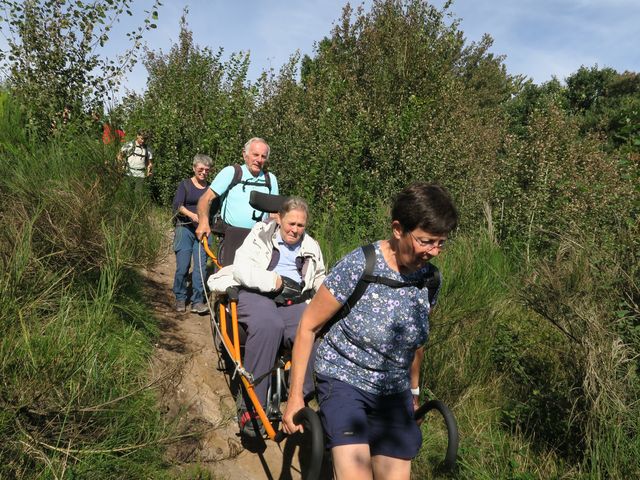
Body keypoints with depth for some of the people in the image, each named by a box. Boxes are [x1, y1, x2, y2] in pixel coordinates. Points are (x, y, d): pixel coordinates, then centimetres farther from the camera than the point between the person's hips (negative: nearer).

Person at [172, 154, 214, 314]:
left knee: (201, 266, -3)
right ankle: (180, 299, 14)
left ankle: (197, 302, 2)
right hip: (185, 229, -2)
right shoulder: (185, 185, 3)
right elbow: (177, 205, -9)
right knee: (182, 266, -3)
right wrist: (192, 215, -25)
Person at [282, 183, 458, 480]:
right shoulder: (358, 266, -22)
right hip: (344, 381, -4)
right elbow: (308, 327, -12)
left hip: (394, 394, 5)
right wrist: (295, 396, -10)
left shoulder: (429, 278, -6)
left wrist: (414, 391, 23)